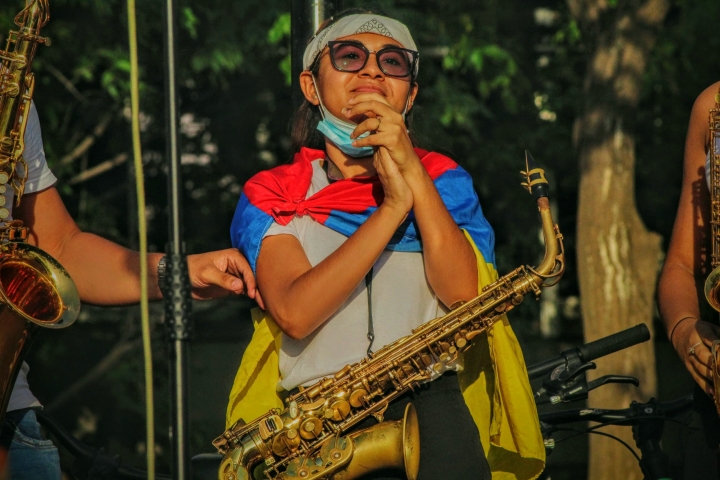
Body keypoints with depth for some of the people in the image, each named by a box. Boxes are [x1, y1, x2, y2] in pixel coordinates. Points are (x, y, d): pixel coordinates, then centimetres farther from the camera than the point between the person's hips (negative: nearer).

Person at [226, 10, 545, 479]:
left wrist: (412, 172, -6)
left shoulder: (443, 178, 15)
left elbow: (463, 292, -3)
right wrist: (392, 208, -10)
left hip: (428, 397, 1)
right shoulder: (270, 195, 10)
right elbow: (294, 313, -8)